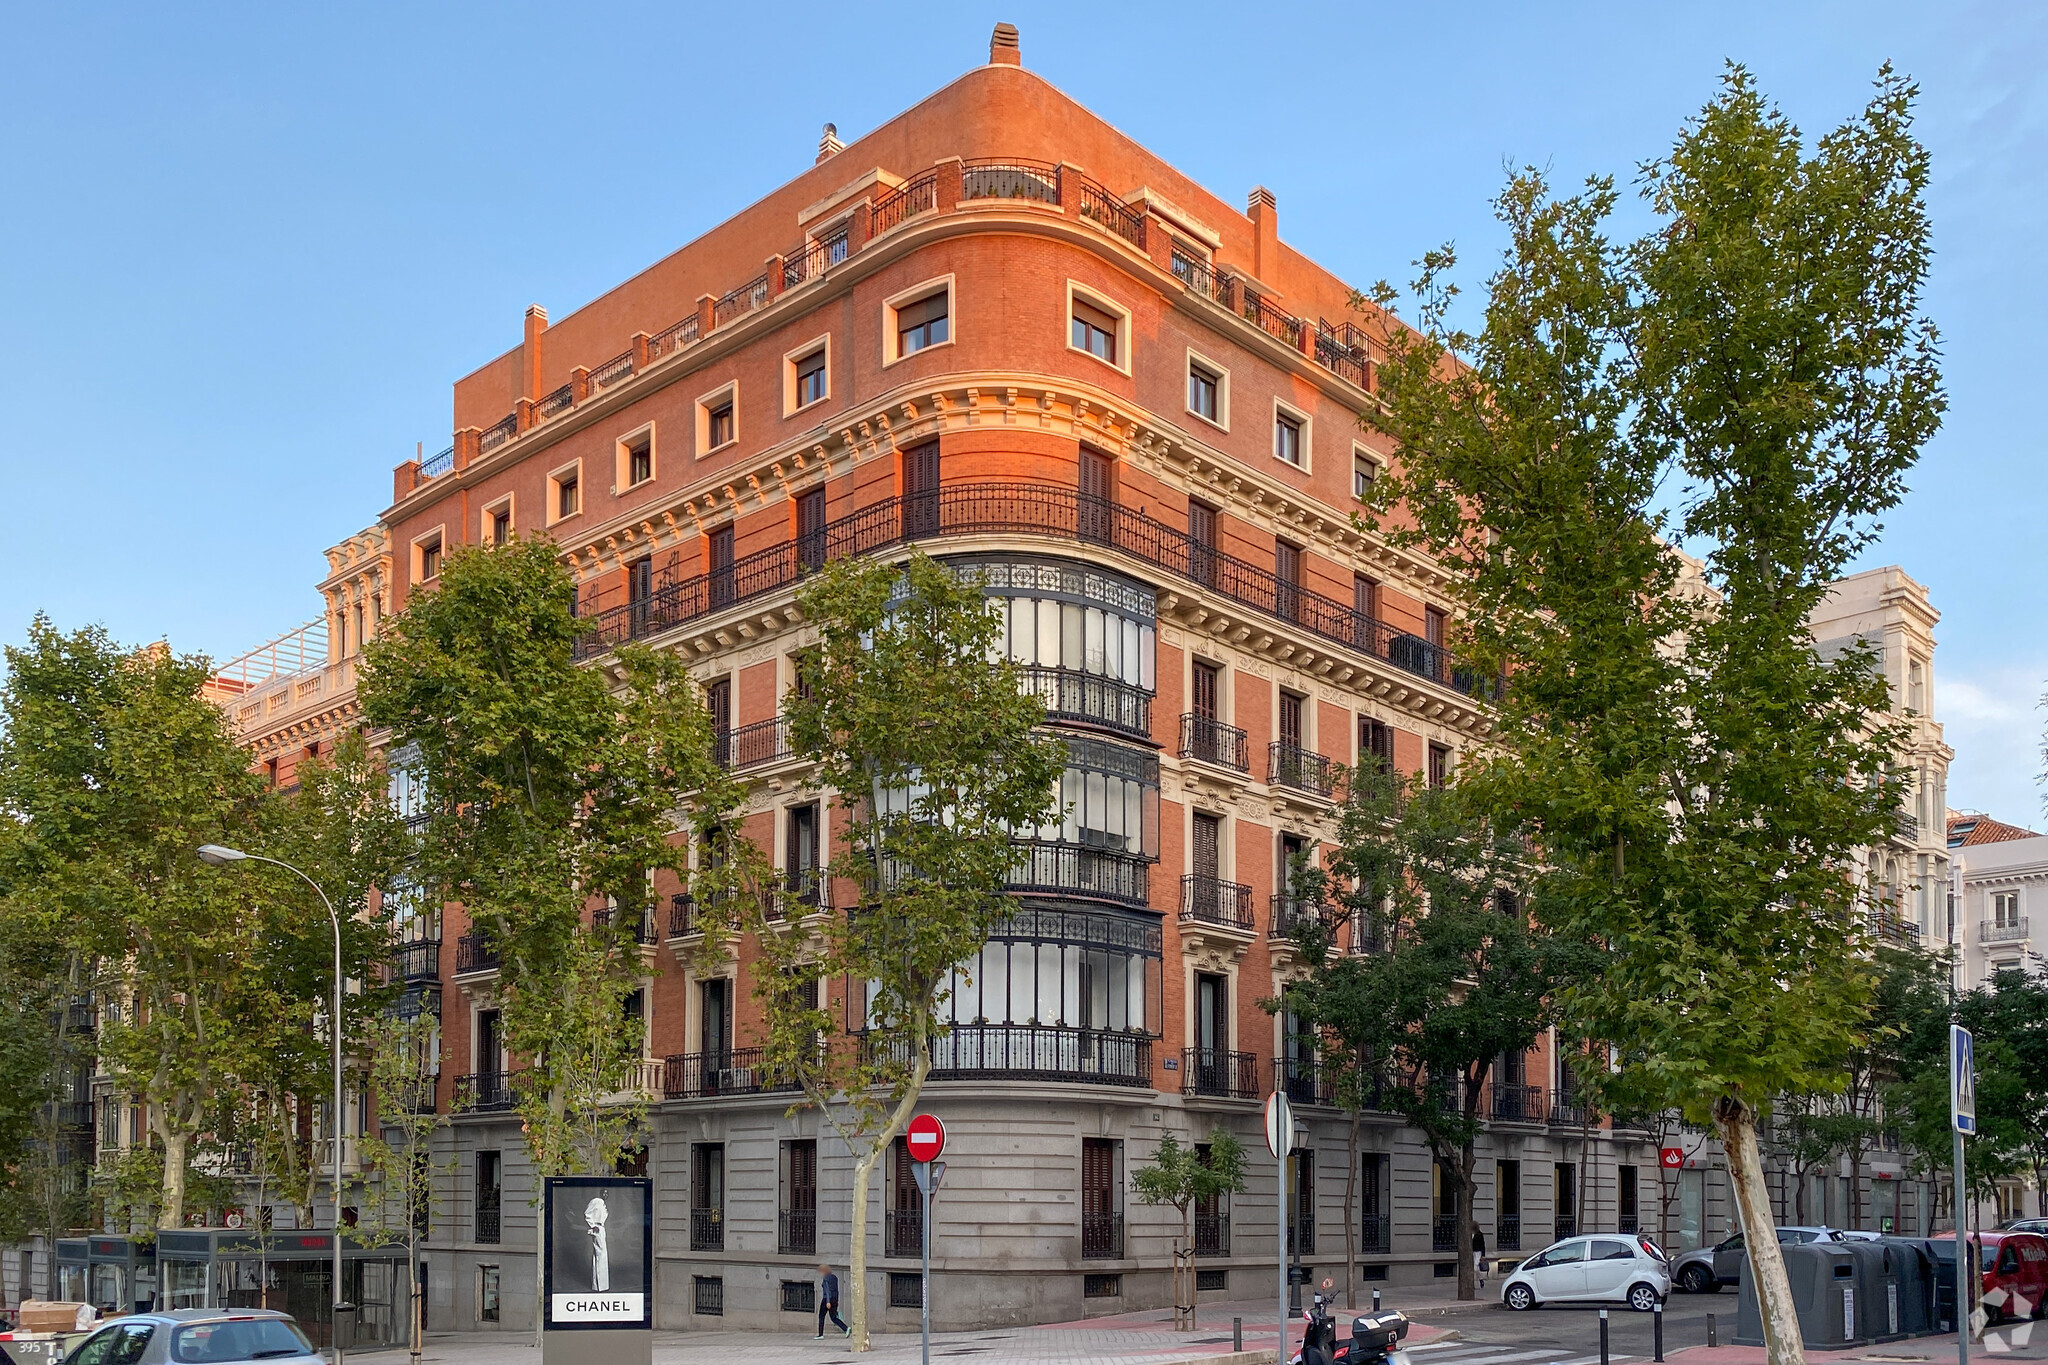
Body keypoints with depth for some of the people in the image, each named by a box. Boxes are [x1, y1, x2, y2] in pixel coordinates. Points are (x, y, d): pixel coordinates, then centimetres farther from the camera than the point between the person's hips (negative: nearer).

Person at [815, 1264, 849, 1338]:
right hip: (834, 1299, 8)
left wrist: (828, 1302, -24)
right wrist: (836, 1301, 23)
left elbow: (827, 1290, -20)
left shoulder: (825, 1278, -11)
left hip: (827, 1299, -8)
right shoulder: (834, 1277, 14)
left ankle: (820, 1335, 10)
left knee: (821, 1317, 8)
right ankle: (846, 1329, -10)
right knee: (834, 1318, 7)